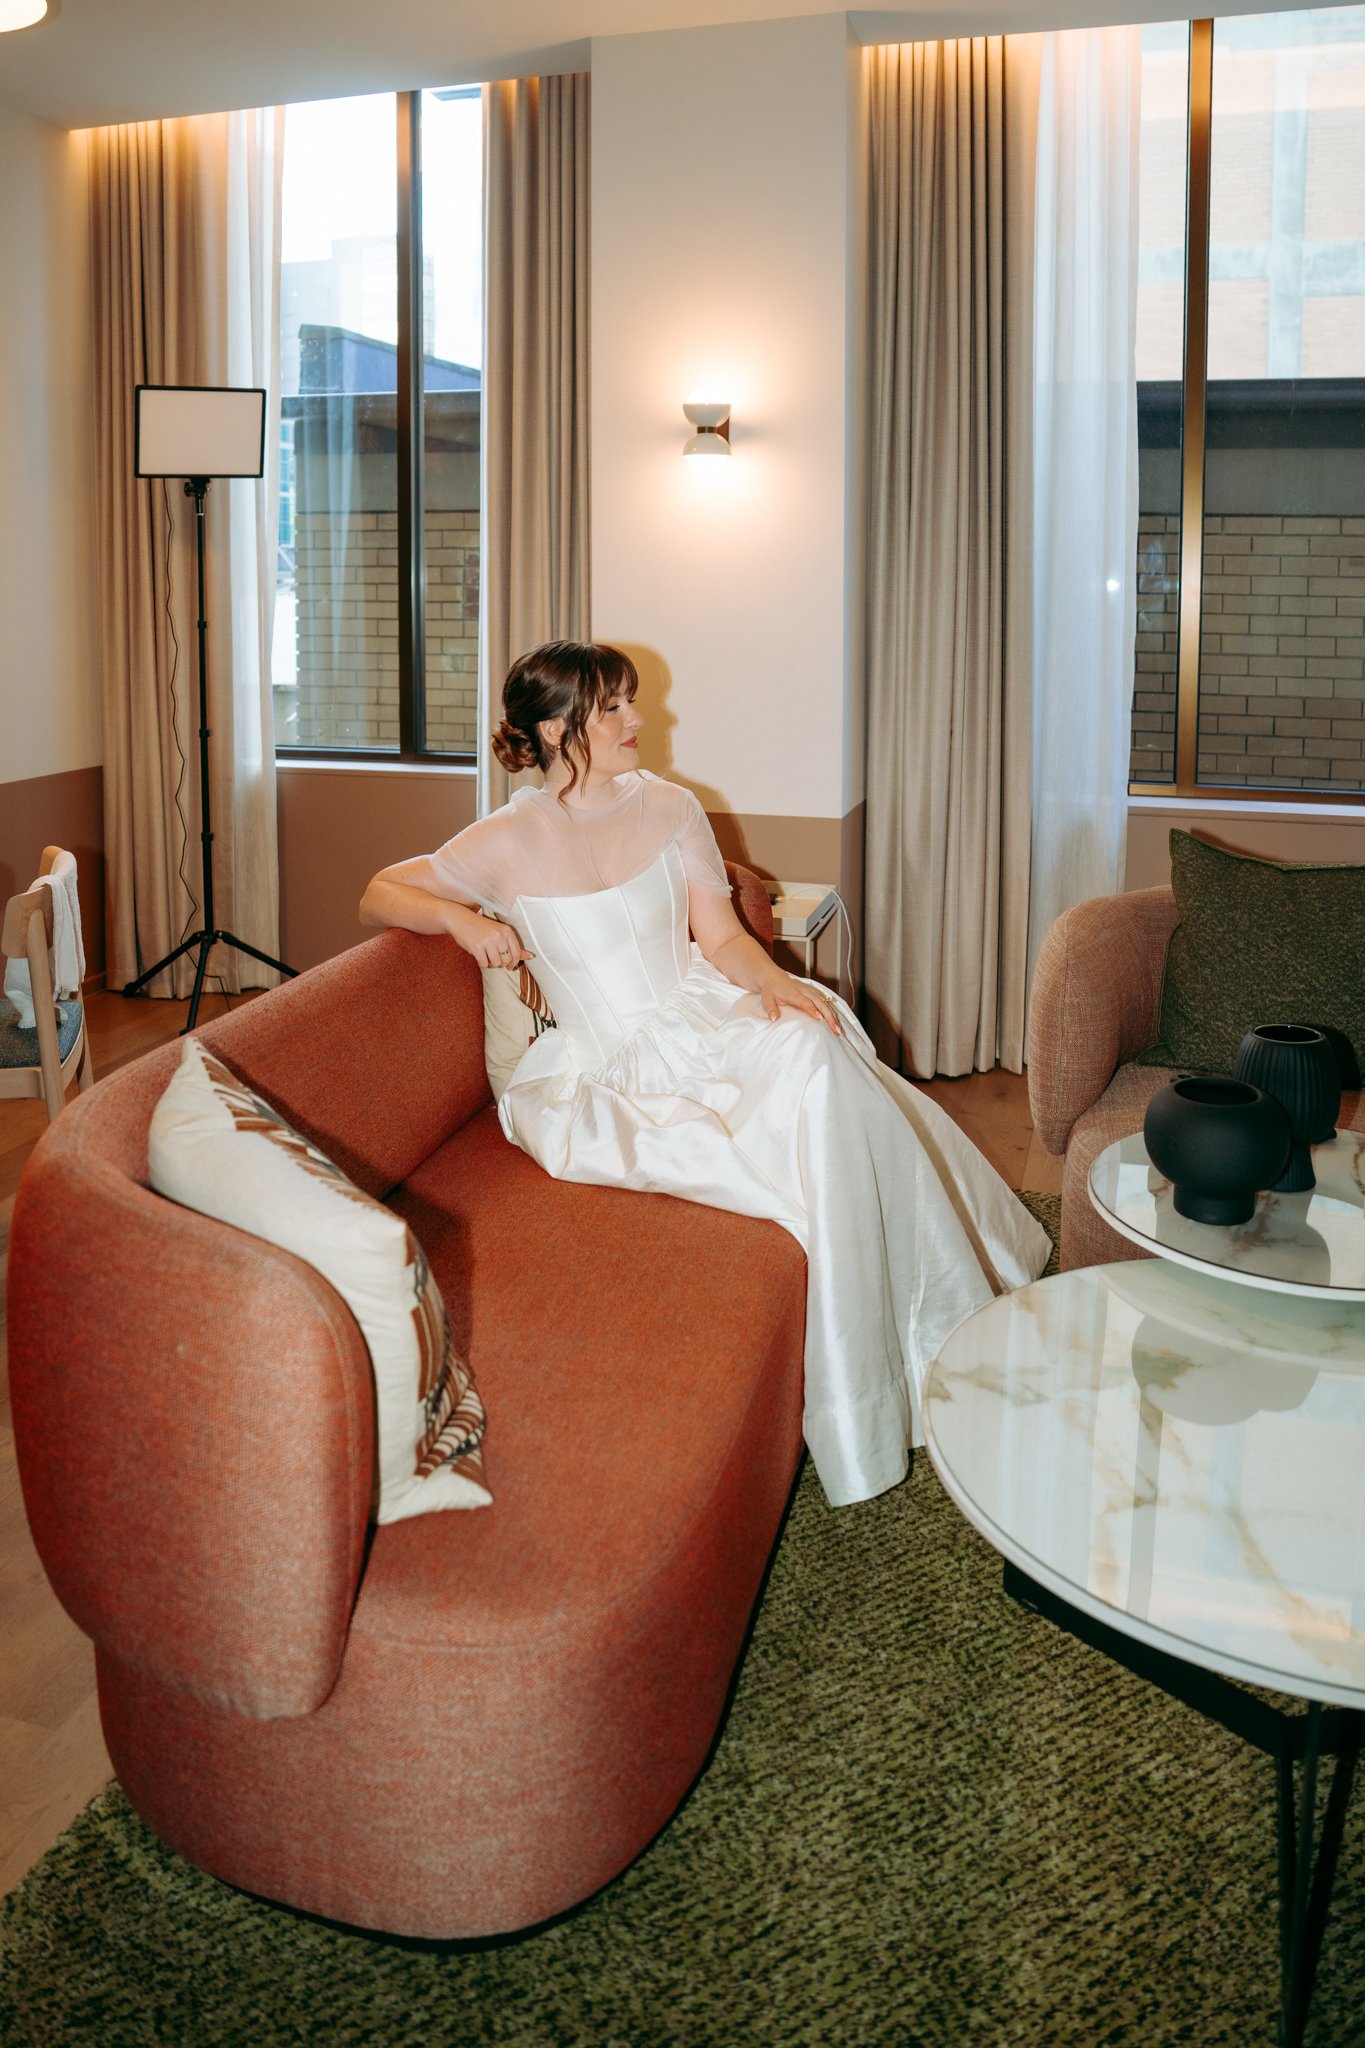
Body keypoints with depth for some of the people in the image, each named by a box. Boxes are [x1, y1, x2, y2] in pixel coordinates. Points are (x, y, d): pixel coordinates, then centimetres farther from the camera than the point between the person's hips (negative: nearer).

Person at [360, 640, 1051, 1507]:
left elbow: (720, 934, 6)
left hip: (705, 1016, 4)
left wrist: (769, 980, -15)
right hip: (612, 1071, -4)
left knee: (813, 1052, -29)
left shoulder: (670, 807, 8)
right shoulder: (509, 844, -3)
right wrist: (462, 918, -15)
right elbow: (379, 894, 5)